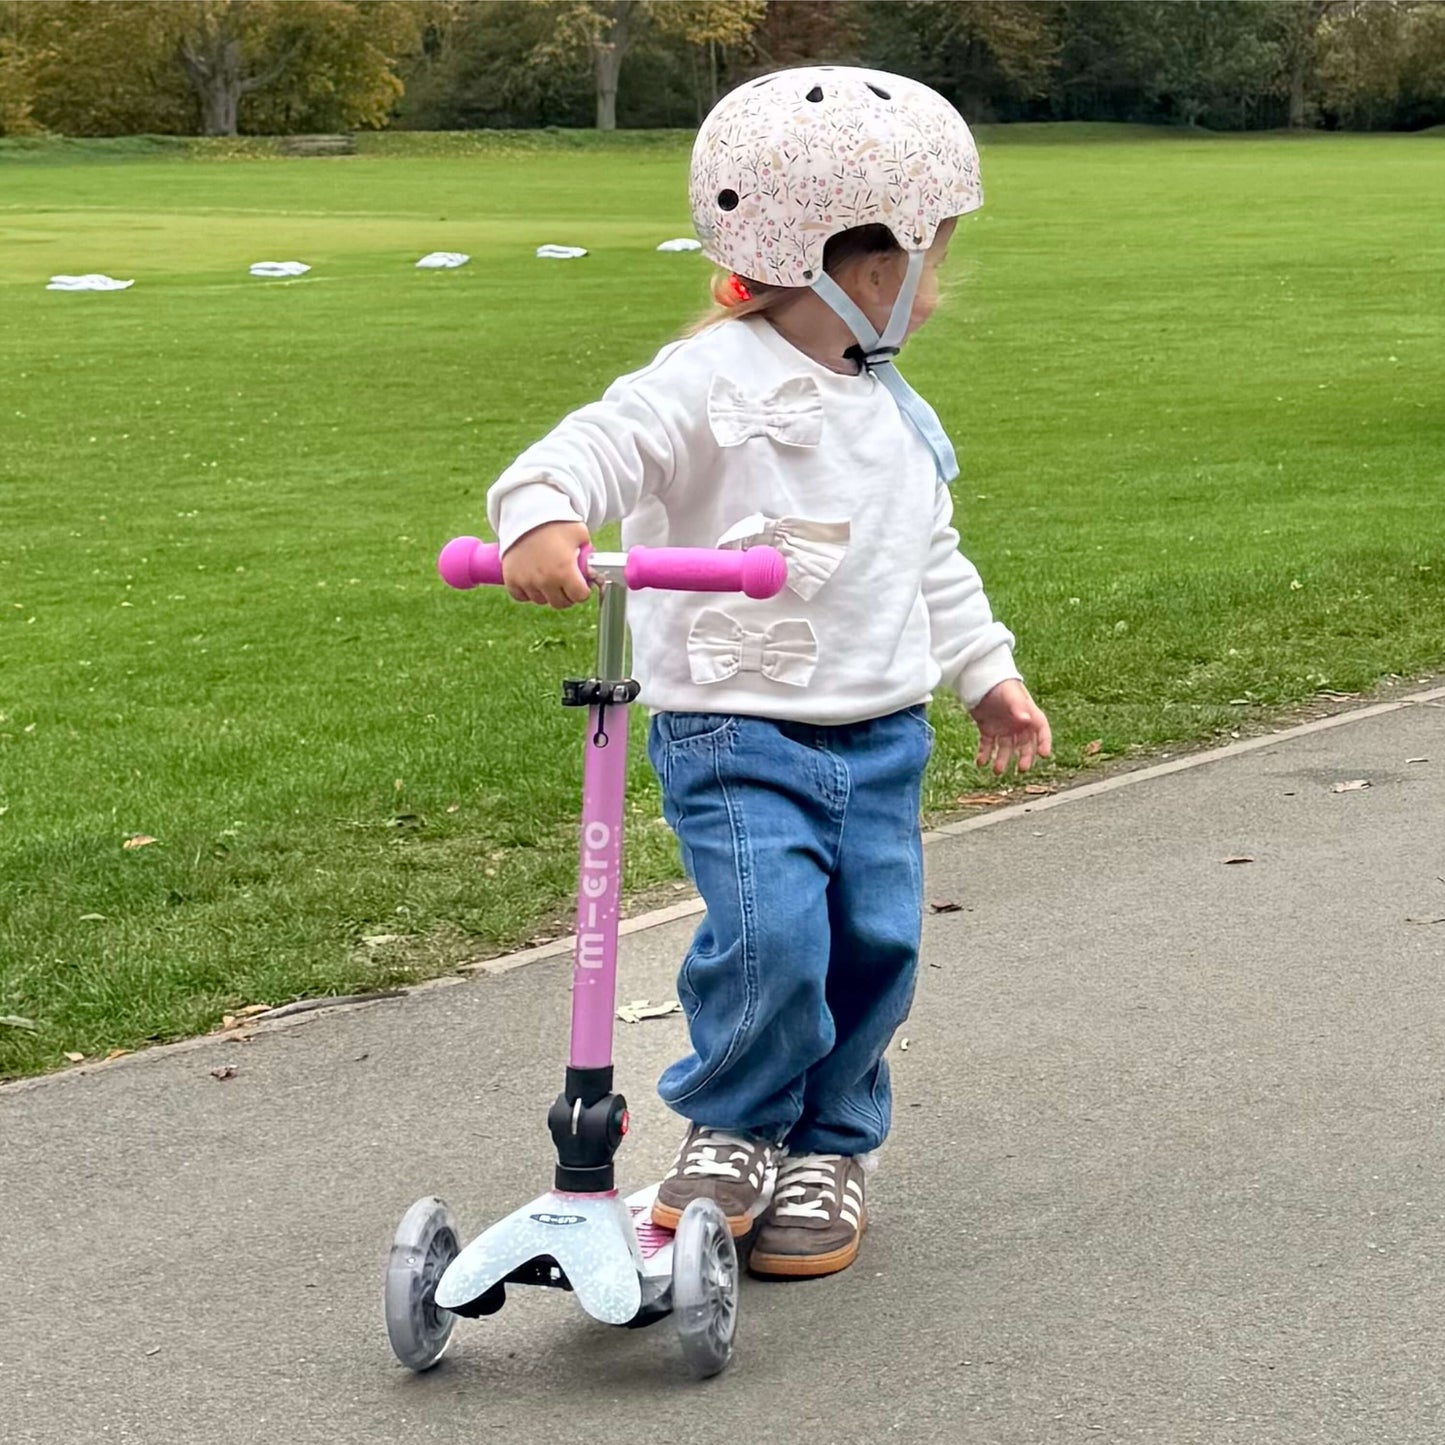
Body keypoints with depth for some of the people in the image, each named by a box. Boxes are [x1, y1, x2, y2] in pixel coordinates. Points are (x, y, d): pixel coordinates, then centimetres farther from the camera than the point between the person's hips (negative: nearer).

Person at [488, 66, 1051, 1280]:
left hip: (880, 736, 7)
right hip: (736, 732, -7)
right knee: (771, 936, -21)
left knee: (877, 943, 2)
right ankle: (732, 1126, 7)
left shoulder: (893, 413, 14)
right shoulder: (712, 382, -12)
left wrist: (988, 672, 27)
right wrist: (541, 520, -46)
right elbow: (597, 448, -26)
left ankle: (829, 1149, 24)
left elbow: (933, 558, 27)